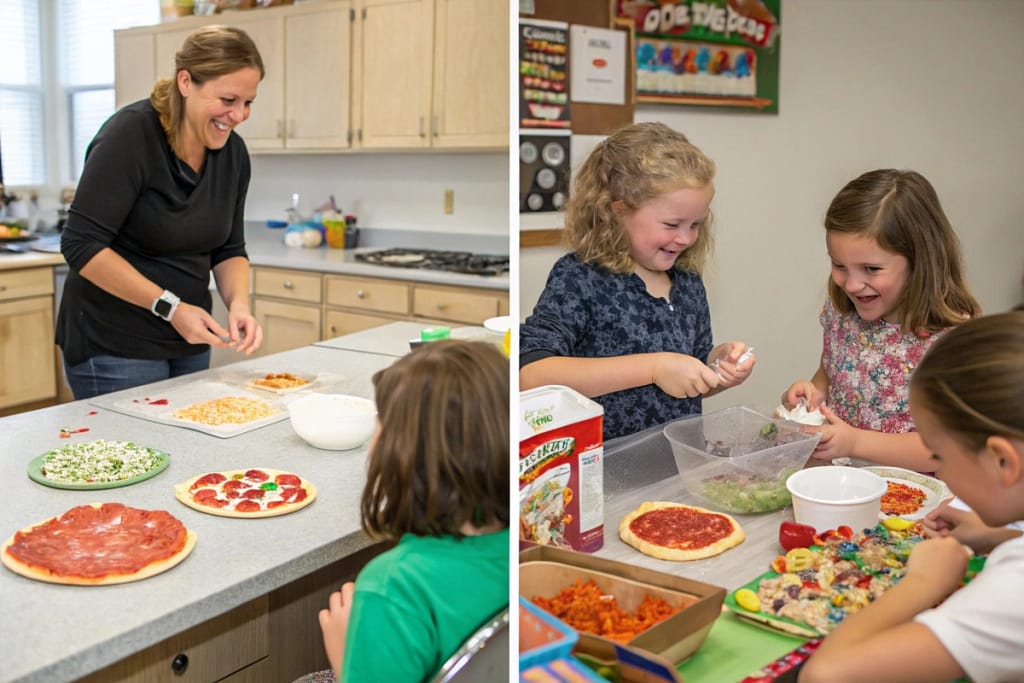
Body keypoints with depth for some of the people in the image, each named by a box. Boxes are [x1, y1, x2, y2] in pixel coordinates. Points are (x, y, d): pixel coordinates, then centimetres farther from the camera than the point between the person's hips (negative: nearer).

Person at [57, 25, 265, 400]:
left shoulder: (232, 151, 0)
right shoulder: (130, 135, -18)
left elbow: (228, 250, 7)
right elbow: (82, 244, -20)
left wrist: (238, 304, -13)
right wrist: (169, 307, -24)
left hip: (187, 343, 7)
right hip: (114, 346, -6)